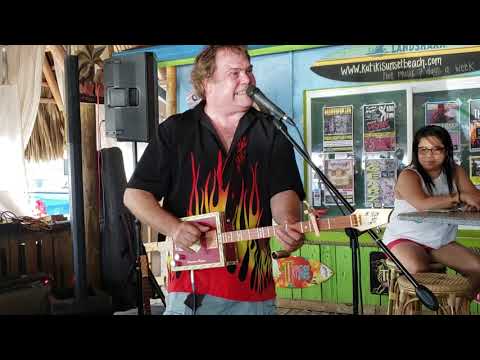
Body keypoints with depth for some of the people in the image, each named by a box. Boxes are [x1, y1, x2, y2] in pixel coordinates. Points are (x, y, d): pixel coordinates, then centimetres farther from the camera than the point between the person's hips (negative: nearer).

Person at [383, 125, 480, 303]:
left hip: (442, 241, 6)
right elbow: (423, 204, -30)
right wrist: (459, 197, -26)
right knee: (418, 270, -34)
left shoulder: (455, 172, 5)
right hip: (406, 238, -5)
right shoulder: (408, 175, -13)